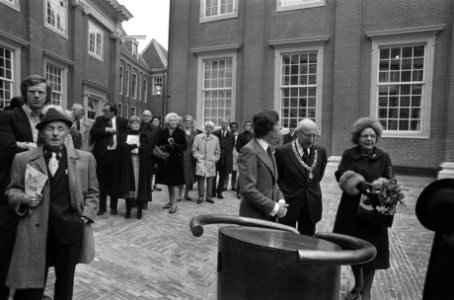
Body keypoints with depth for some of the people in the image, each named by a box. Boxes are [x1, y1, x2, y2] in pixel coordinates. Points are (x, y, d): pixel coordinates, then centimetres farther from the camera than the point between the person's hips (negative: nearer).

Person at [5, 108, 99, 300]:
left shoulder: (85, 159, 3)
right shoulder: (22, 159, 4)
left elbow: (92, 192, 8)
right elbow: (11, 191, 10)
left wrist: (85, 217, -4)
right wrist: (23, 198, -11)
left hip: (71, 229, 1)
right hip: (35, 229, 0)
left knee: (66, 281, 17)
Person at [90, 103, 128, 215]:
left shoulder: (122, 121, 3)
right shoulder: (99, 119, 6)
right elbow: (92, 132, -5)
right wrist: (106, 130, -14)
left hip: (116, 154, -1)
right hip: (102, 154, 1)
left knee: (114, 182, 7)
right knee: (102, 182, 8)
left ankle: (113, 207, 20)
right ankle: (102, 207, 20)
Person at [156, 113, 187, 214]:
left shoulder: (180, 132, -2)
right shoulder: (163, 132, 6)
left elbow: (184, 147, -5)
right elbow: (159, 145, 8)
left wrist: (174, 145, -19)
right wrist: (165, 146, -12)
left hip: (176, 160, -3)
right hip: (165, 159, 3)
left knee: (174, 182, -3)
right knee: (169, 182, 12)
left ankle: (174, 204, 5)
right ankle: (170, 201, 27)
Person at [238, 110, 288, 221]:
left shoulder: (268, 150, 11)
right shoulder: (249, 151, -17)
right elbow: (247, 189, -21)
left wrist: (280, 200, 1)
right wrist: (274, 207, -16)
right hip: (255, 216, -8)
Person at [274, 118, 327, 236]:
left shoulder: (321, 151, 0)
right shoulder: (283, 151, -12)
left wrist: (313, 189, 11)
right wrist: (281, 197, -3)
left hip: (311, 206, 4)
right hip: (288, 204, -3)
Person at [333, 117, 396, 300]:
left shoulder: (383, 157, 0)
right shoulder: (348, 154, 1)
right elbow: (340, 175, -7)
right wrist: (361, 184, -23)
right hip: (351, 208, 1)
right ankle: (358, 285, 39)